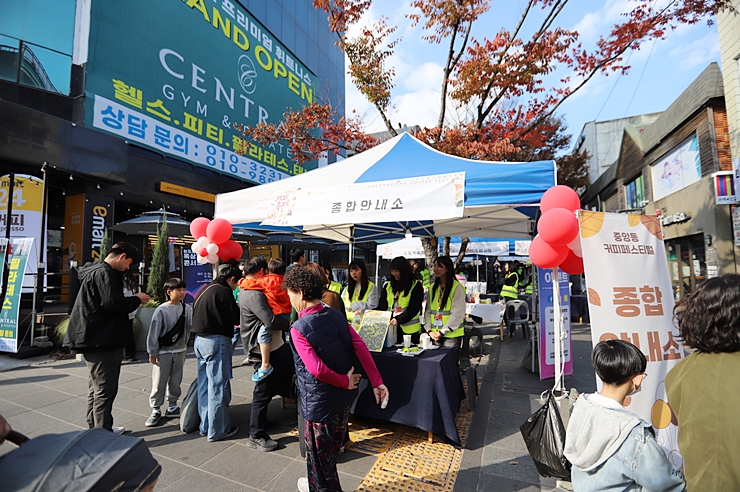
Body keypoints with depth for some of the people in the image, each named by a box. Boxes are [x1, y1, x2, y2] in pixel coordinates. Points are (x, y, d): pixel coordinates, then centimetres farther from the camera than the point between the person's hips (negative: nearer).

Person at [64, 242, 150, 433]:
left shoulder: (97, 271, 17)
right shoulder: (103, 273, -17)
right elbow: (113, 303, -26)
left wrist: (132, 300, 8)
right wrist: (137, 299, -11)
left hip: (96, 339, 11)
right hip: (102, 341, -11)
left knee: (97, 387, 21)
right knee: (105, 389, -4)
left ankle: (95, 428, 33)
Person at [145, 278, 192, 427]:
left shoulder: (187, 308, -1)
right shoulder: (161, 310, -12)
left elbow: (192, 325, -5)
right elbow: (154, 332, -9)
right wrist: (153, 352, -7)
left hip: (180, 351, 4)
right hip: (163, 352, -3)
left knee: (175, 381, 13)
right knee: (159, 383, 4)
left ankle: (172, 407, 28)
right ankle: (155, 410, 18)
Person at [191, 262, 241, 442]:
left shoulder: (205, 289, 13)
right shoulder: (224, 292, -15)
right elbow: (236, 319, -14)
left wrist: (235, 308, 12)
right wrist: (239, 308, 6)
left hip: (200, 340, 9)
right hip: (217, 341, -9)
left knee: (205, 385, 16)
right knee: (218, 387, 2)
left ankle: (205, 427, 28)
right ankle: (217, 430, 12)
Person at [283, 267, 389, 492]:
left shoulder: (298, 329, -22)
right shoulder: (336, 315, -5)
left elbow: (316, 369, -30)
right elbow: (361, 347, -10)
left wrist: (345, 382, -15)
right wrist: (376, 382, -9)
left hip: (320, 400, -7)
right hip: (343, 396, 7)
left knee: (320, 452, 17)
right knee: (331, 446, 28)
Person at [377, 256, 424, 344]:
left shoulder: (416, 286, -4)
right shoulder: (388, 286, 11)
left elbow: (413, 308, -12)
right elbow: (382, 306, 8)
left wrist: (398, 319, -25)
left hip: (409, 330, -4)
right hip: (390, 328, 4)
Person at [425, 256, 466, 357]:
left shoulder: (457, 287, -9)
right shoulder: (433, 288, 10)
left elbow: (457, 313, -14)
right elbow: (428, 311, 10)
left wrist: (443, 331, -15)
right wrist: (429, 330, -2)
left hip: (451, 335, -5)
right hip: (435, 335, 6)